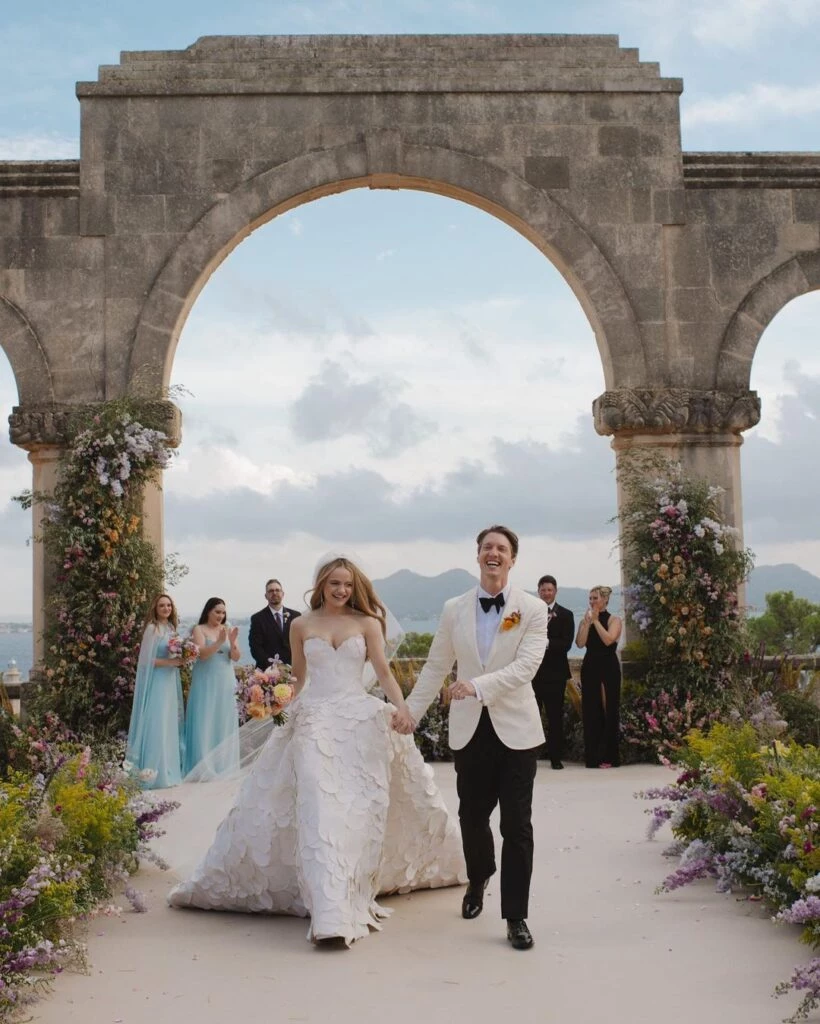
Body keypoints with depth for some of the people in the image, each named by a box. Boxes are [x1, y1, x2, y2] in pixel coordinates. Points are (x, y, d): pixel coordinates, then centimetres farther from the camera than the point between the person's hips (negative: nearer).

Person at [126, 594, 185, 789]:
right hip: (156, 683, -8)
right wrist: (169, 662, -17)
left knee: (170, 726, 9)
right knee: (156, 725, -7)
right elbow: (146, 660, -14)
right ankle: (155, 774, -3)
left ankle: (169, 771, 15)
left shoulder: (171, 628, 13)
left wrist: (181, 659, 0)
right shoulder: (152, 629, -9)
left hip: (170, 682, 8)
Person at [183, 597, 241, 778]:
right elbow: (202, 654, -15)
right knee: (205, 723, -5)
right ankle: (204, 768, -3)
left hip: (225, 683, 4)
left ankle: (223, 765, 14)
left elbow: (236, 657, 2)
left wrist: (232, 642, -17)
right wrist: (219, 642, -28)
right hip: (206, 683, -4)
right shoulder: (199, 629, -2)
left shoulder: (228, 630, 7)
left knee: (225, 724, 7)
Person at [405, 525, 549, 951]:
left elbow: (526, 665, -15)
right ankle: (478, 880, 42)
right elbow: (435, 668, 11)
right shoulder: (454, 609, 6)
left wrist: (478, 685, -26)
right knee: (472, 817, 13)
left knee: (517, 825, -1)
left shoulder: (533, 610, -3)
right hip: (470, 729, 3)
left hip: (516, 728, -2)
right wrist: (409, 713, 9)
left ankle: (516, 916, 9)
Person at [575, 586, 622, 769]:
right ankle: (592, 756, 6)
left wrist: (596, 620, -12)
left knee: (609, 710, -1)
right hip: (589, 668, 4)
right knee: (590, 711, 2)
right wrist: (587, 622, -10)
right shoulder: (585, 620, 10)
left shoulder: (613, 620, 0)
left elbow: (608, 640, -17)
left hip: (609, 668, -3)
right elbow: (580, 643, -4)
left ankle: (609, 756, 4)